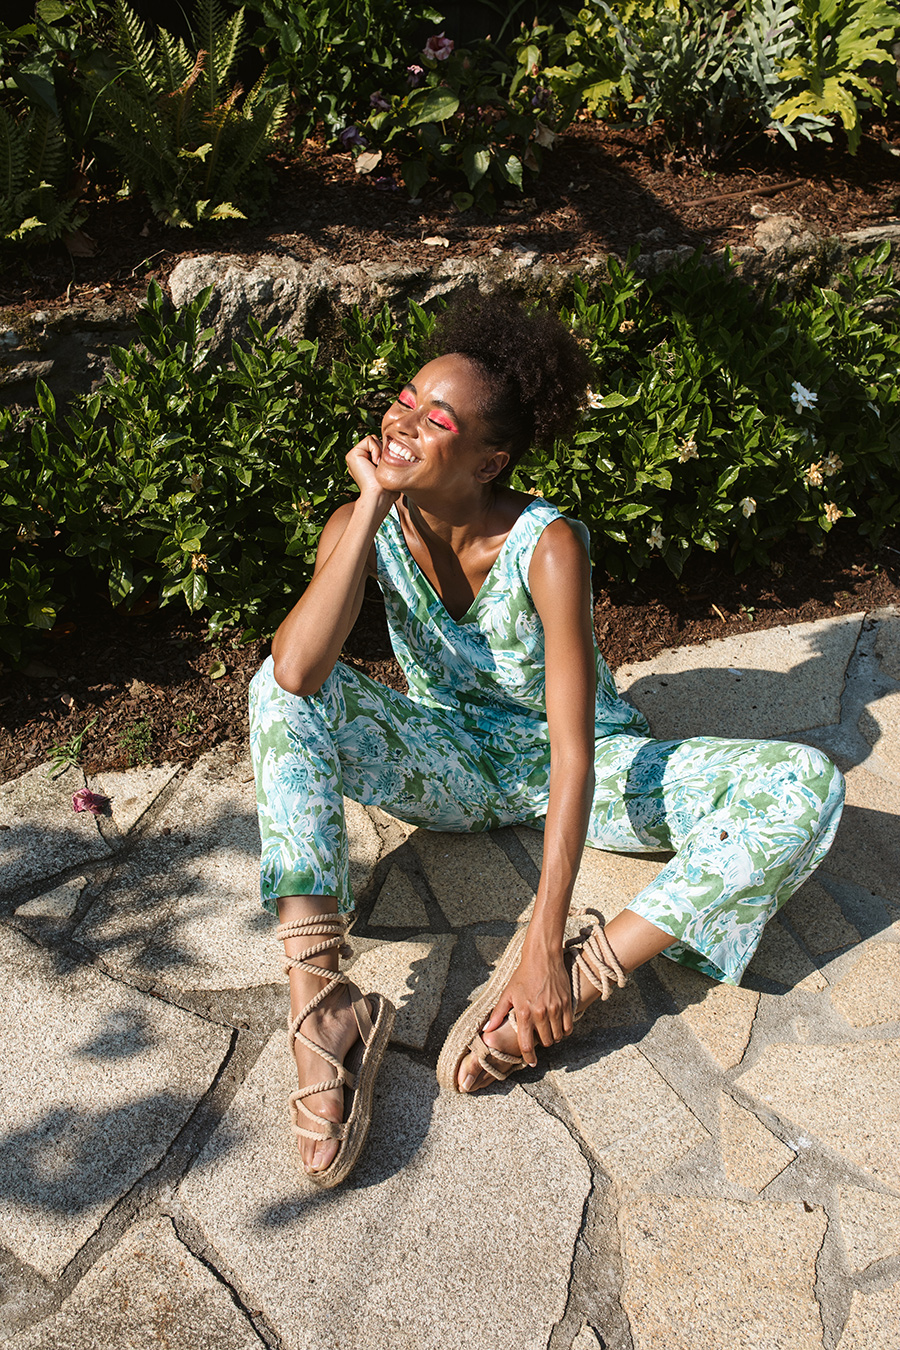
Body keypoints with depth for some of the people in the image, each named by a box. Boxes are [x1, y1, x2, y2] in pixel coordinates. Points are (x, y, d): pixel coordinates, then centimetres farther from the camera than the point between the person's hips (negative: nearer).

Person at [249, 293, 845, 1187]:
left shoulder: (546, 545, -25)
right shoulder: (366, 527, -14)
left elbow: (576, 749, -30)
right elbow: (295, 674, -32)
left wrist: (548, 946, -35)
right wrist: (371, 507, -30)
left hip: (561, 769, -2)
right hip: (448, 764, 2)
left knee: (805, 788, -24)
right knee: (278, 698, -25)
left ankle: (577, 978, -30)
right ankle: (320, 1005, -31)